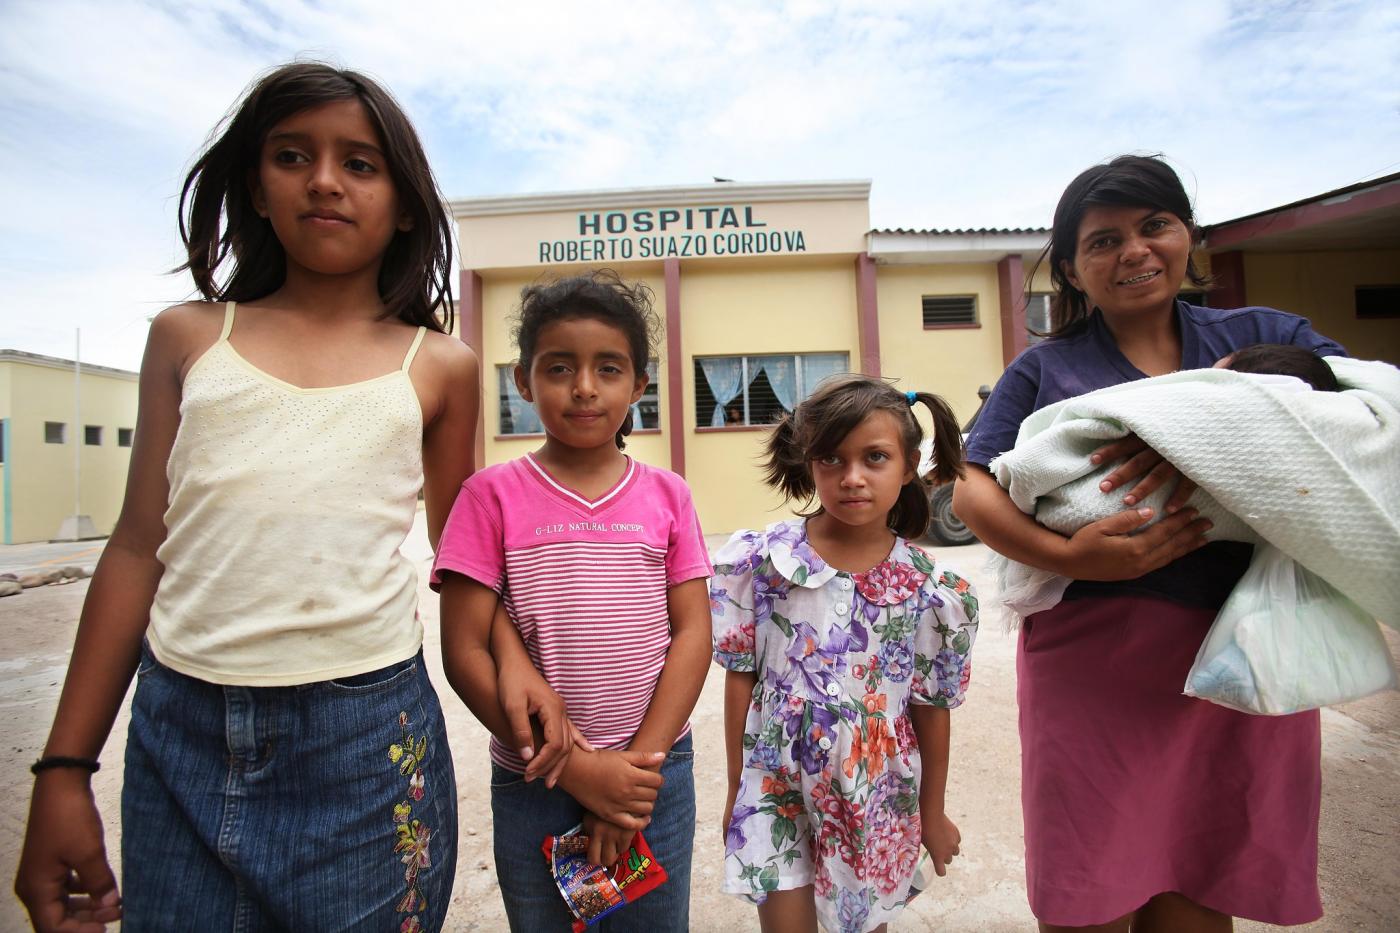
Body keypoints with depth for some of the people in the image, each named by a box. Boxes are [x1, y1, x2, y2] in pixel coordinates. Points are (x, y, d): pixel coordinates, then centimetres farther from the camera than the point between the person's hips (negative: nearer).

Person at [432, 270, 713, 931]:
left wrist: (641, 764, -10)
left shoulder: (667, 494, -1)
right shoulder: (495, 493, -7)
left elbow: (692, 633, -2)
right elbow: (463, 653, -9)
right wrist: (577, 770, -12)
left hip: (656, 773, 2)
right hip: (533, 784, -1)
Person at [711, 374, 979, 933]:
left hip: (878, 797, 1)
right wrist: (737, 788, 0)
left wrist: (932, 812, 9)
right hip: (778, 786, -1)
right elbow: (740, 678, -6)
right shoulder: (762, 560, -13)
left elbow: (932, 708, -1)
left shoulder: (929, 589, -10)